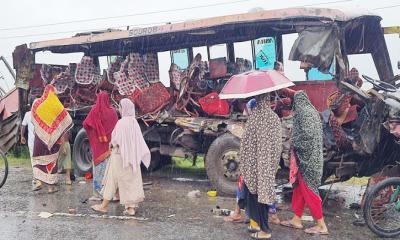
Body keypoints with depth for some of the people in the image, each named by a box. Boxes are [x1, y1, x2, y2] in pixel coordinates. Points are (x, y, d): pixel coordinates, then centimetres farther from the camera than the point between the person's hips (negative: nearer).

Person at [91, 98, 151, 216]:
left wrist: (111, 144, 3)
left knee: (112, 179, 5)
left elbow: (117, 140, -16)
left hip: (120, 154, -7)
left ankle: (104, 205, 17)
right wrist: (145, 153, 14)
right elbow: (140, 141, 8)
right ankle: (131, 207, 10)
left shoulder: (121, 122, -17)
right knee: (132, 180, 8)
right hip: (132, 156, 7)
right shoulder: (134, 122, 4)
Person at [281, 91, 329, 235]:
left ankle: (321, 225, 6)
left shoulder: (304, 113, -15)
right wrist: (296, 145, 13)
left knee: (308, 189, -2)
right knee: (300, 187, 15)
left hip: (307, 157, -9)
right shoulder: (312, 111, 13)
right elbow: (313, 134, 14)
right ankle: (296, 220, 24)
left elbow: (306, 134, -23)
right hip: (311, 157, 9)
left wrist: (295, 146, -8)